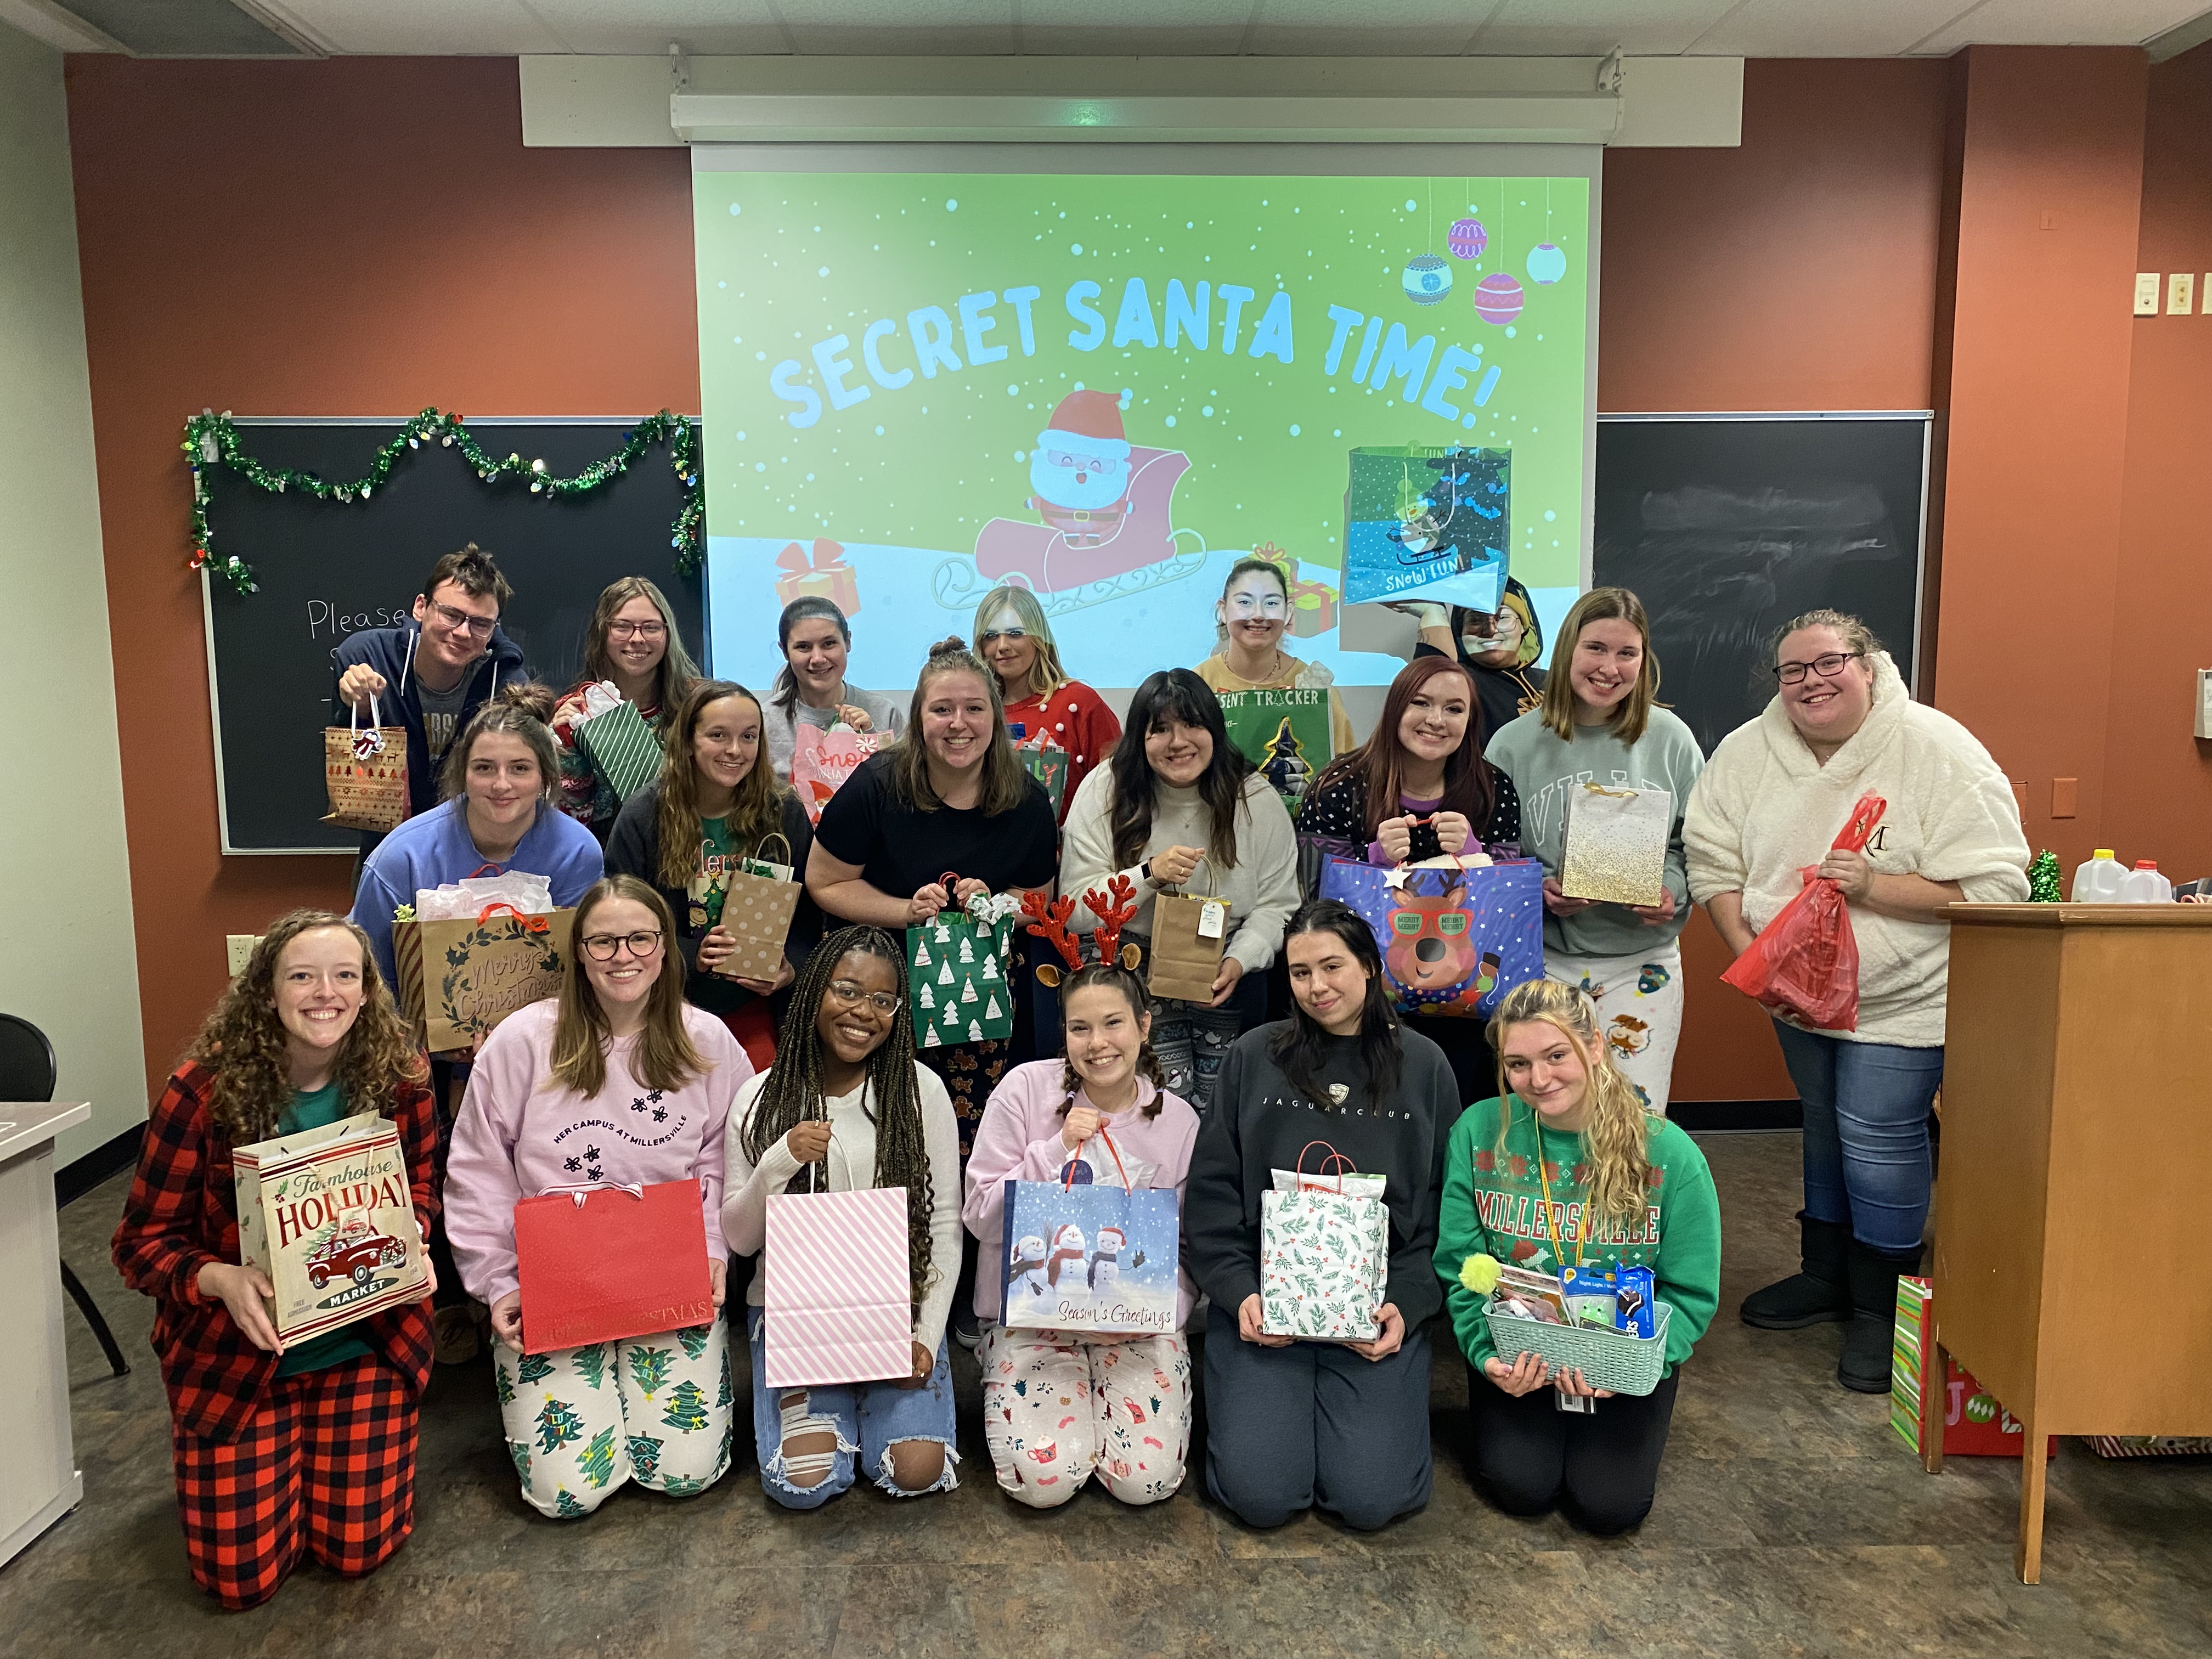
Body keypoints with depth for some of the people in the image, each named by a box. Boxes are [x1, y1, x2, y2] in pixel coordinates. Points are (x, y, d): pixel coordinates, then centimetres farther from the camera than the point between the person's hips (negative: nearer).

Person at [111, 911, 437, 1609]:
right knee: (242, 1578, 2)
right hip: (233, 1348, -1)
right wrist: (220, 1281, -29)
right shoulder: (204, 1088, -17)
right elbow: (142, 1242, -10)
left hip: (363, 1339, 1)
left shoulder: (400, 1081, -11)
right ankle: (279, 1442, 33)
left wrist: (408, 1236, -16)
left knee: (359, 1549, 2)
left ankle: (320, 1439, 33)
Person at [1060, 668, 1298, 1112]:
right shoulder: (1105, 791, -7)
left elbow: (1278, 904, -2)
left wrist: (1240, 961, -19)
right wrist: (1149, 875, -23)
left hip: (1230, 985, 2)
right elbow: (1077, 910, -9)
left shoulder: (1255, 797, -3)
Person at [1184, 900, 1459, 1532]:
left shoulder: (1423, 1066, 6)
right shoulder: (1254, 1058, 3)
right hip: (1263, 1299, 0)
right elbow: (1212, 1194, 3)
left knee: (1371, 1499, -12)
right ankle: (1244, 1398, 19)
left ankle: (1350, 1407, 19)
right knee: (1262, 1496, -12)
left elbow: (1444, 1209, 6)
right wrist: (1239, 1293, -9)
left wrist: (1407, 1305, -7)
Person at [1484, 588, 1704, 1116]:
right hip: (1544, 959, 0)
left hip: (1643, 963, 1)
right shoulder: (1515, 744, -3)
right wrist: (1535, 889, -17)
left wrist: (1673, 893, -12)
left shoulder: (1670, 740, 1)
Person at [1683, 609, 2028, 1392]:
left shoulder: (1939, 752, -18)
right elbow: (1714, 862, -1)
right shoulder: (1747, 752, -5)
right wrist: (1747, 948, -15)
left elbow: (1994, 886, -20)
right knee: (1825, 1128, 18)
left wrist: (1872, 886, -28)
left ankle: (1882, 1308, 14)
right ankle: (1827, 1275, 37)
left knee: (1877, 1140, -6)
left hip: (1903, 996, -5)